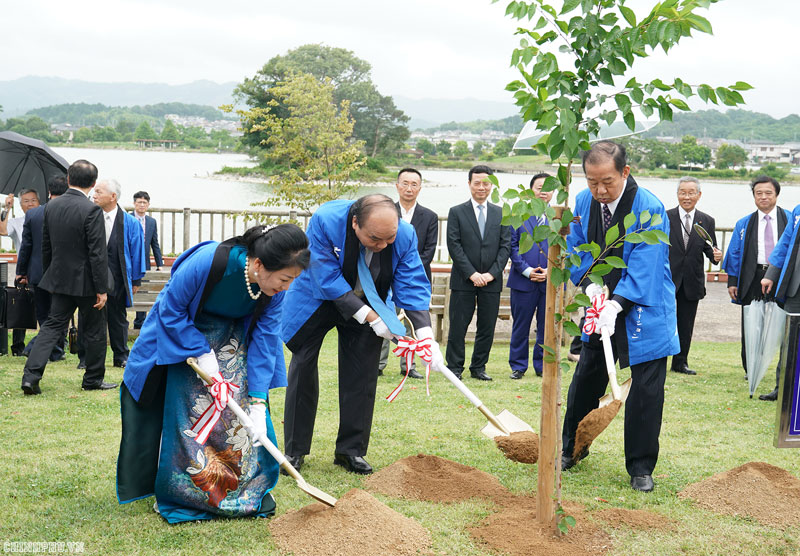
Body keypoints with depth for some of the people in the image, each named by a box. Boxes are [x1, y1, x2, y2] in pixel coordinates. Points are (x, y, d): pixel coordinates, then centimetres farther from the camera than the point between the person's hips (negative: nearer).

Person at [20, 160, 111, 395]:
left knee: (52, 327, 8)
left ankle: (31, 375, -4)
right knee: (94, 331, 9)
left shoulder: (51, 206, 2)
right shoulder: (91, 210, -18)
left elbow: (45, 247, 11)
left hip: (59, 279, 6)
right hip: (86, 282, -6)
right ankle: (93, 379, 20)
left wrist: (49, 277, 21)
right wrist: (102, 289, -14)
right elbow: (98, 253, -18)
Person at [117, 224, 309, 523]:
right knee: (188, 411, -6)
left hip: (232, 337, 3)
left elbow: (265, 337, -17)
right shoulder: (206, 262, -38)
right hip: (181, 329, -3)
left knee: (244, 406, -6)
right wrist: (203, 354, -26)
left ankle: (252, 489, 9)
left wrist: (258, 402, -21)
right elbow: (170, 310, -24)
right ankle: (178, 493, 10)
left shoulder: (276, 287, -25)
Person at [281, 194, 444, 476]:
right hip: (316, 301, -2)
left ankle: (350, 450, 11)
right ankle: (295, 451, 11)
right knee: (303, 370, 0)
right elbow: (327, 280, -32)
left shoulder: (405, 235, -25)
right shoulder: (325, 220, -34)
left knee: (362, 376, -1)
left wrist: (425, 334, -33)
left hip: (368, 305, 2)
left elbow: (412, 286, -20)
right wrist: (367, 316, -33)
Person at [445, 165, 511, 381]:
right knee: (458, 327, -1)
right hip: (463, 281, -2)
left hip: (491, 281, 2)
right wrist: (472, 274, -12)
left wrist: (492, 273, -8)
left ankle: (478, 368, 16)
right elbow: (454, 246, -4)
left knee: (487, 328, 5)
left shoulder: (501, 214, 11)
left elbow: (505, 247, 5)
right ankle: (455, 368, 8)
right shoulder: (456, 212, 3)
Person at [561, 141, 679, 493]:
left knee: (646, 389, -2)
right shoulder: (584, 202, -5)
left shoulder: (649, 209, -22)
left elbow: (643, 269, -24)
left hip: (643, 311, -5)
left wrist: (615, 306, -33)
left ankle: (641, 467, 12)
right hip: (600, 306, 5)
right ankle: (572, 450, 31)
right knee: (586, 378, 13)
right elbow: (578, 252, 4)